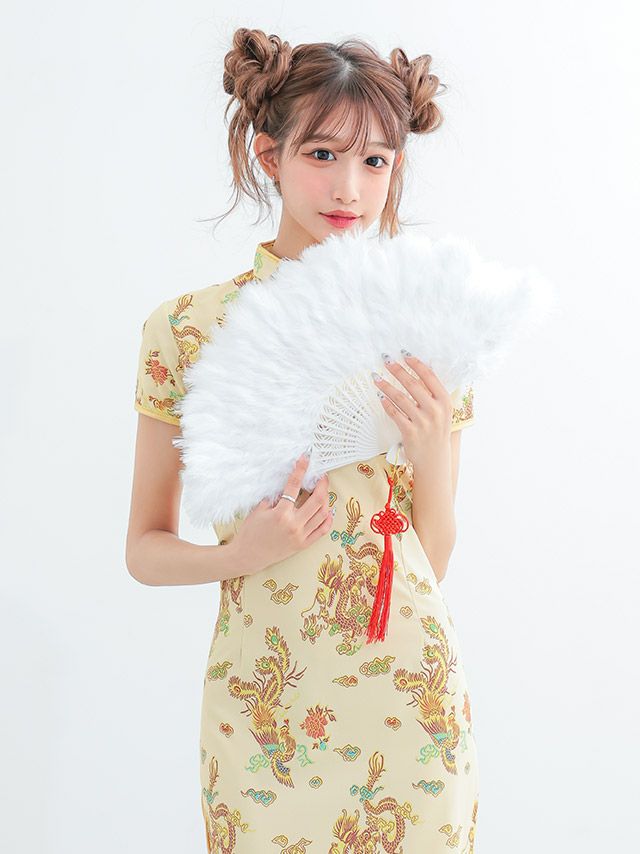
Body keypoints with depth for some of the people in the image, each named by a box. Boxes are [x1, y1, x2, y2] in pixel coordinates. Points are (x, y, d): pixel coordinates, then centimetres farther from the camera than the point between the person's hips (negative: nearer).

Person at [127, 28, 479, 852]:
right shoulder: (186, 328, -6)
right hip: (262, 712, -1)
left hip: (409, 702, 1)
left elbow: (432, 559, 1)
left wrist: (432, 446, -16)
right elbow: (145, 549, 0)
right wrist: (241, 555, -19)